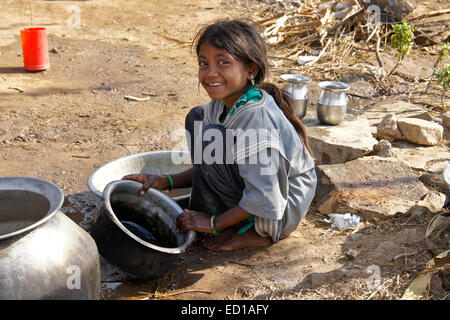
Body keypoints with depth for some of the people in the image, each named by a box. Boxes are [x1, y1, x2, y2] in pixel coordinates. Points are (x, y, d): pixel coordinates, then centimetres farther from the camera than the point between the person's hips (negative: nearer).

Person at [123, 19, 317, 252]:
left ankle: (249, 233, -8)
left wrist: (213, 223, -18)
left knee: (210, 137, -25)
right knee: (197, 117, 4)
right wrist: (166, 182, -6)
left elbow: (265, 202, -29)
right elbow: (211, 168, 7)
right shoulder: (221, 104, -4)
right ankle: (202, 213, 6)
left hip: (284, 209, -9)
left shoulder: (256, 117, -30)